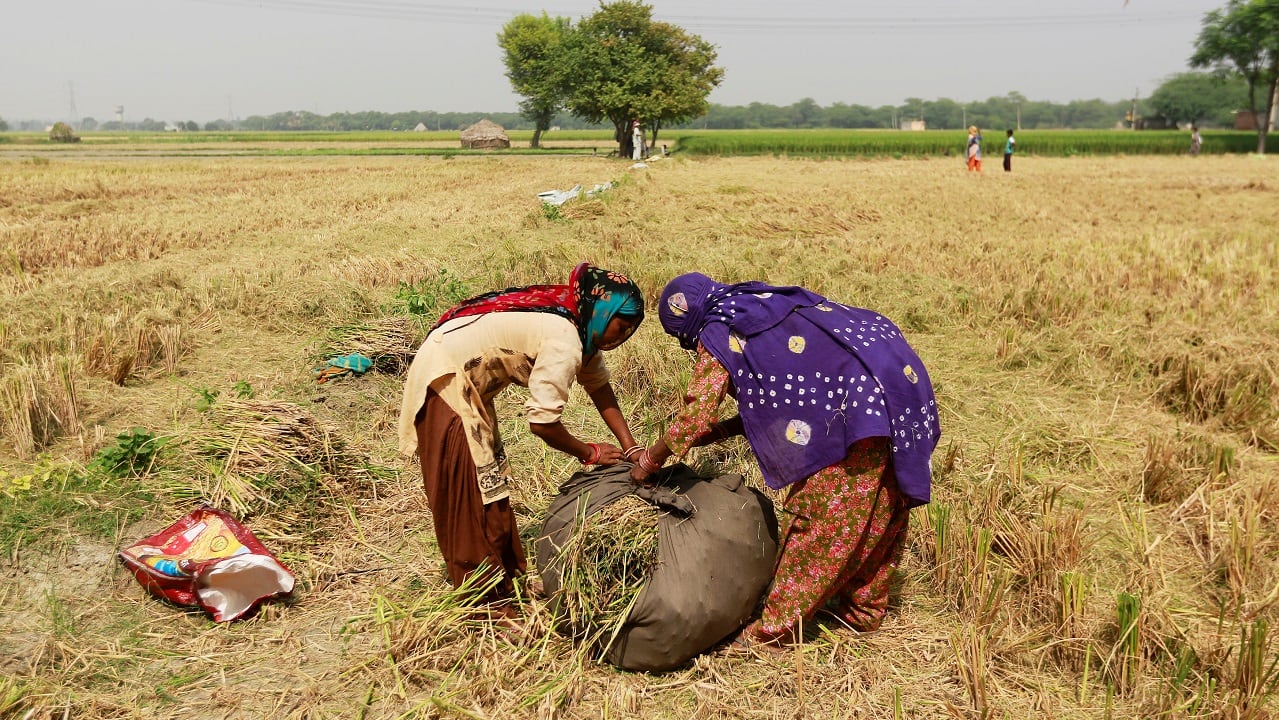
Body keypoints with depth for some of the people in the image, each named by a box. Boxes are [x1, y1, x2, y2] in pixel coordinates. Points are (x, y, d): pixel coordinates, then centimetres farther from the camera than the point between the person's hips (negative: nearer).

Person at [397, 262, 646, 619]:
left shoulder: (577, 324, 3)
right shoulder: (564, 341, -25)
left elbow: (599, 386, 9)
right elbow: (542, 422, -24)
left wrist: (631, 448, 1)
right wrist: (589, 453, -7)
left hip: (467, 384, 10)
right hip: (445, 380, -10)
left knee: (489, 488, 16)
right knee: (469, 498, -2)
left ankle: (508, 582, 28)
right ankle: (488, 606, 8)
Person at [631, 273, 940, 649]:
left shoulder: (717, 336, -1)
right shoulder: (762, 303, 24)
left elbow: (694, 417, -3)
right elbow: (768, 401, 26)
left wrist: (650, 459, 12)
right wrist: (721, 430, 25)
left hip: (859, 401, -9)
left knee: (820, 512, -1)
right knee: (880, 505, 19)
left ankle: (776, 629, 9)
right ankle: (864, 608, 36)